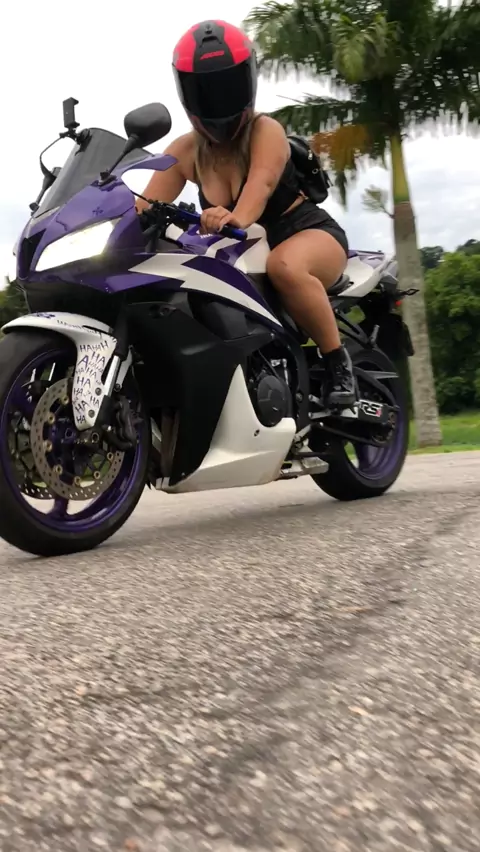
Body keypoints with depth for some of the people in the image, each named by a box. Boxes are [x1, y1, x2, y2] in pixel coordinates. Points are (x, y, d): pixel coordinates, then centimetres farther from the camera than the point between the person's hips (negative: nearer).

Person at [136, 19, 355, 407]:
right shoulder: (185, 150, -1)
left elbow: (261, 184, -38)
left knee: (284, 266, -41)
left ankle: (338, 359, -24)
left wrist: (237, 219, -61)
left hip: (308, 231, -6)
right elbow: (144, 209, -9)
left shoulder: (265, 131, -17)